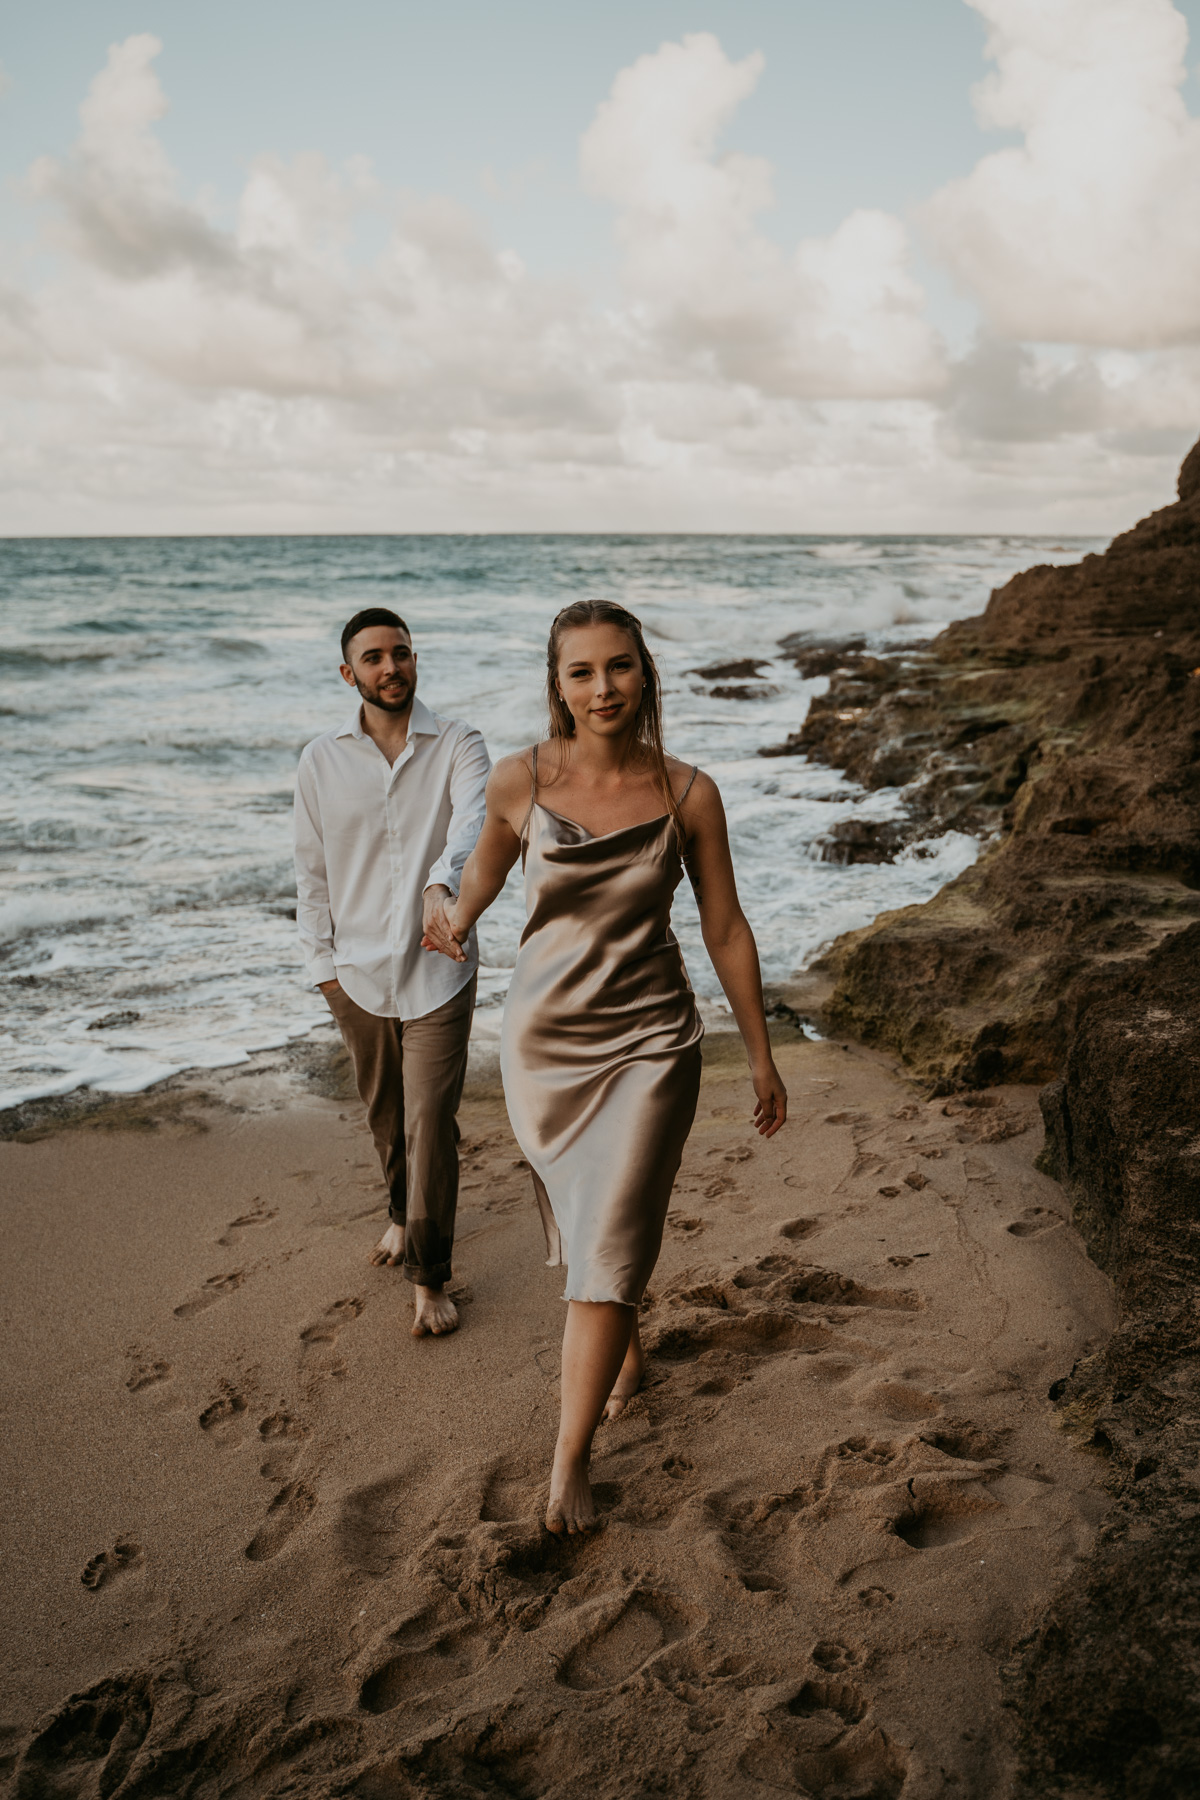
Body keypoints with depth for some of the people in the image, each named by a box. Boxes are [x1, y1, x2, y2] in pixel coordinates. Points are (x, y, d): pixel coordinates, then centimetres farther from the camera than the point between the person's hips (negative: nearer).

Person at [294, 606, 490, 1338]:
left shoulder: (458, 745, -6)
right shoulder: (321, 761, 2)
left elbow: (472, 820, -25)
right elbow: (313, 870, 7)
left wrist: (442, 886, -45)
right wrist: (322, 962, 3)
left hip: (437, 970, -3)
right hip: (359, 974, 3)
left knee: (431, 1125, -3)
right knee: (386, 1114, 20)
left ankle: (431, 1276, 11)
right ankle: (404, 1212, 46)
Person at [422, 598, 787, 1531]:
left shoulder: (688, 794, -10)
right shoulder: (520, 781, -9)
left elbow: (726, 929, -1)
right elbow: (488, 862, 14)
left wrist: (763, 1059, 5)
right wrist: (455, 925, 33)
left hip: (649, 1044, -2)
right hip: (544, 1039, 2)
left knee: (608, 1250, -5)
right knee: (585, 1226, 19)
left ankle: (570, 1458, 9)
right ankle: (628, 1351, 49)